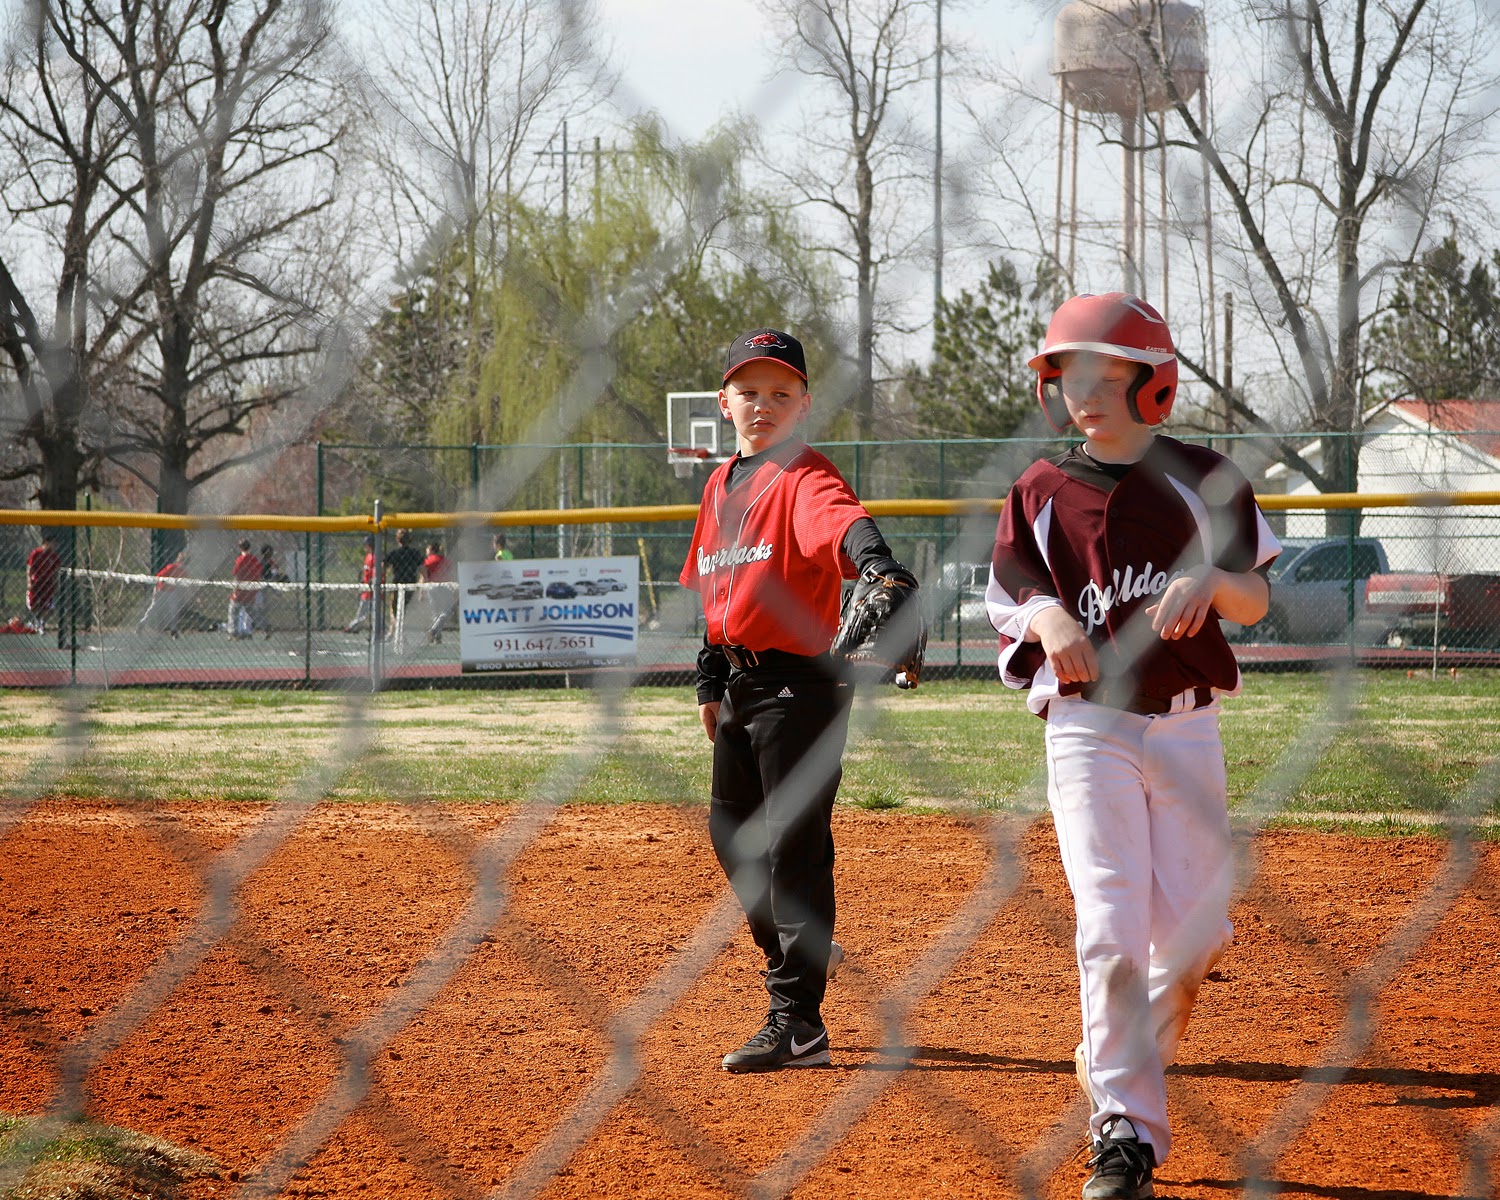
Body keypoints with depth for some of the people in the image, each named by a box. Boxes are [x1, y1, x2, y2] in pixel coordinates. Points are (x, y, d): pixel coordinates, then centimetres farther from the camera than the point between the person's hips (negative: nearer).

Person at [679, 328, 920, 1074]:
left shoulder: (803, 477, -12)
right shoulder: (720, 486, 13)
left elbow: (839, 520, -36)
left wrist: (873, 560, -56)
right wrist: (710, 680, 20)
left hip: (799, 683, -8)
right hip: (742, 683, 8)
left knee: (794, 844, -7)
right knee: (732, 832, 18)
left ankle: (797, 1023, -4)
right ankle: (800, 951, 40)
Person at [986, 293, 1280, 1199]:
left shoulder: (1202, 479, 4)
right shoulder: (1042, 492, 4)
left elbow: (1255, 602, 5)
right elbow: (1013, 605, 5)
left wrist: (1209, 579, -17)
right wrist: (1048, 618, -18)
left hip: (1187, 726, 2)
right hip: (1088, 726, -1)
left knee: (1195, 931, 2)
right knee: (1112, 927, -13)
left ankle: (1122, 1062, 32)